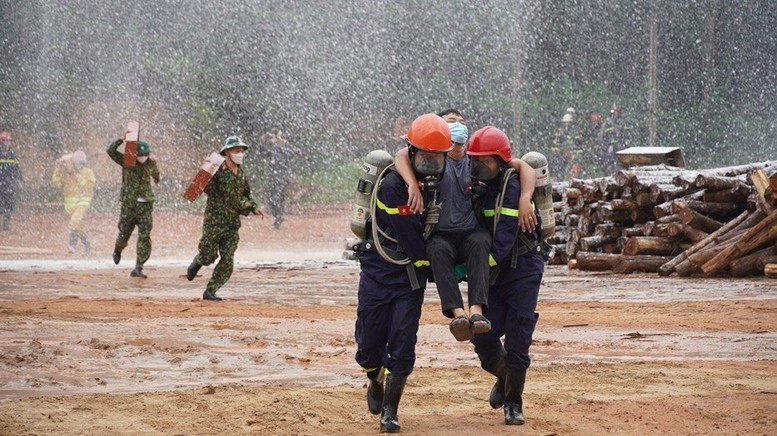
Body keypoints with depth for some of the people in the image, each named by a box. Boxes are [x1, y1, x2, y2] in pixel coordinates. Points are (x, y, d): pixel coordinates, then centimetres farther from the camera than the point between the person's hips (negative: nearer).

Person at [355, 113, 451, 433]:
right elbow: (410, 242, -21)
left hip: (412, 276, 4)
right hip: (379, 272, -4)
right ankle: (375, 383, 37)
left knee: (402, 345, -6)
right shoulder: (393, 187, -22)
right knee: (370, 343, 4)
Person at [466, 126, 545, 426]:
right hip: (492, 271, 5)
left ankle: (513, 404, 10)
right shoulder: (473, 186, 0)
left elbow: (502, 243, -26)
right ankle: (503, 377, 29)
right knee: (483, 337, -2)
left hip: (522, 268, -5)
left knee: (516, 341, -6)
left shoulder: (512, 188, -20)